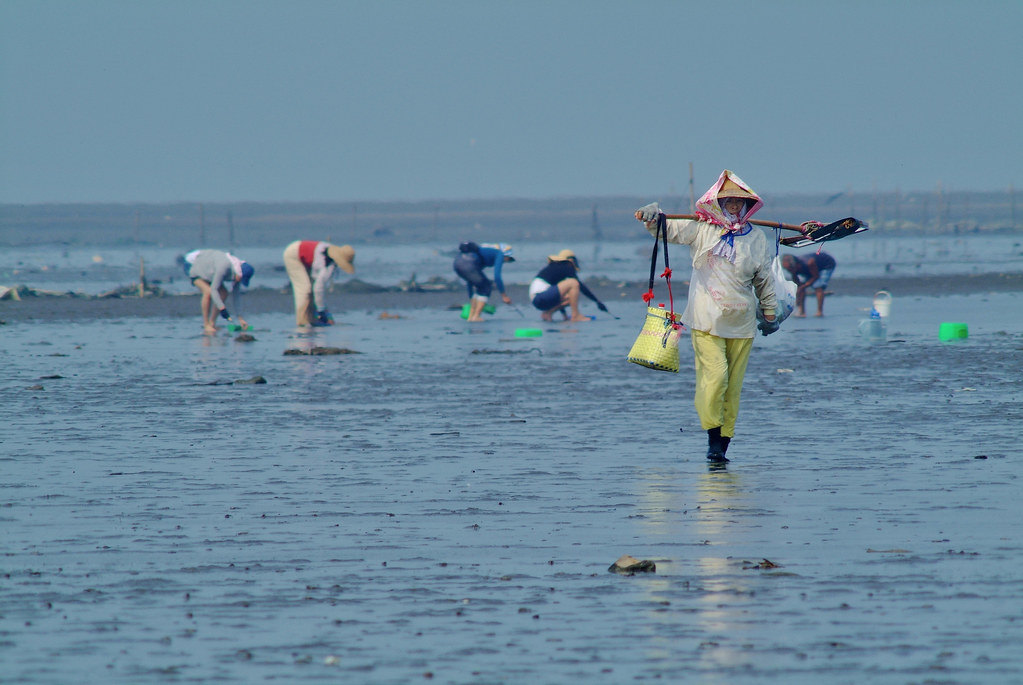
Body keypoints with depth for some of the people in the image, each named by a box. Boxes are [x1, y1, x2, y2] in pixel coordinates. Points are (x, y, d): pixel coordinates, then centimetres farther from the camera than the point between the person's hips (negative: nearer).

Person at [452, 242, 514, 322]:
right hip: (468, 264, -8)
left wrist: (471, 300, 43)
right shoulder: (500, 254, 15)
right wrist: (504, 295, 9)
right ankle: (476, 316, 6)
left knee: (480, 287, 24)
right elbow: (497, 277, 2)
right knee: (487, 287, 12)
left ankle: (471, 315, 18)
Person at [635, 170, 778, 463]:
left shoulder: (756, 239, 9)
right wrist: (653, 216, -24)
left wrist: (769, 314, 22)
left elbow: (764, 280, 18)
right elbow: (668, 228, -2)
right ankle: (713, 436, -8)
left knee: (733, 386, 4)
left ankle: (724, 442, 10)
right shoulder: (701, 230, 3)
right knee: (714, 376, -17)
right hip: (707, 320, -3)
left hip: (742, 324, 3)